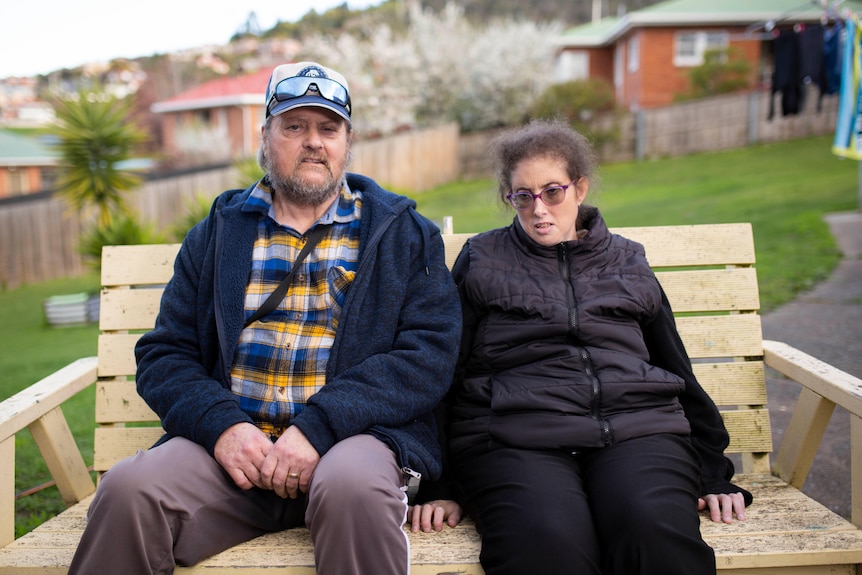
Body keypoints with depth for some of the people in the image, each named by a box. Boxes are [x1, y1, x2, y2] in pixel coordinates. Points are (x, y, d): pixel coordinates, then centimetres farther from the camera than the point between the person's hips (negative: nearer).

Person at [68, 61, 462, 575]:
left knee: (353, 485, -36)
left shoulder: (404, 233, 11)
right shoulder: (219, 233, 18)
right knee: (129, 489, -25)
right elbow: (164, 354, 12)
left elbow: (430, 350, -2)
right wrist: (222, 426, -10)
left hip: (351, 435, -2)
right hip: (235, 444, 3)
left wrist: (318, 427, -14)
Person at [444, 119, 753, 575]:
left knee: (658, 533, -31)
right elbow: (443, 372, 13)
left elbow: (677, 370, 24)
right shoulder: (482, 260, 17)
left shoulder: (626, 261, 22)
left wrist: (714, 475, 19)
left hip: (636, 430, 2)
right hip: (515, 438, -2)